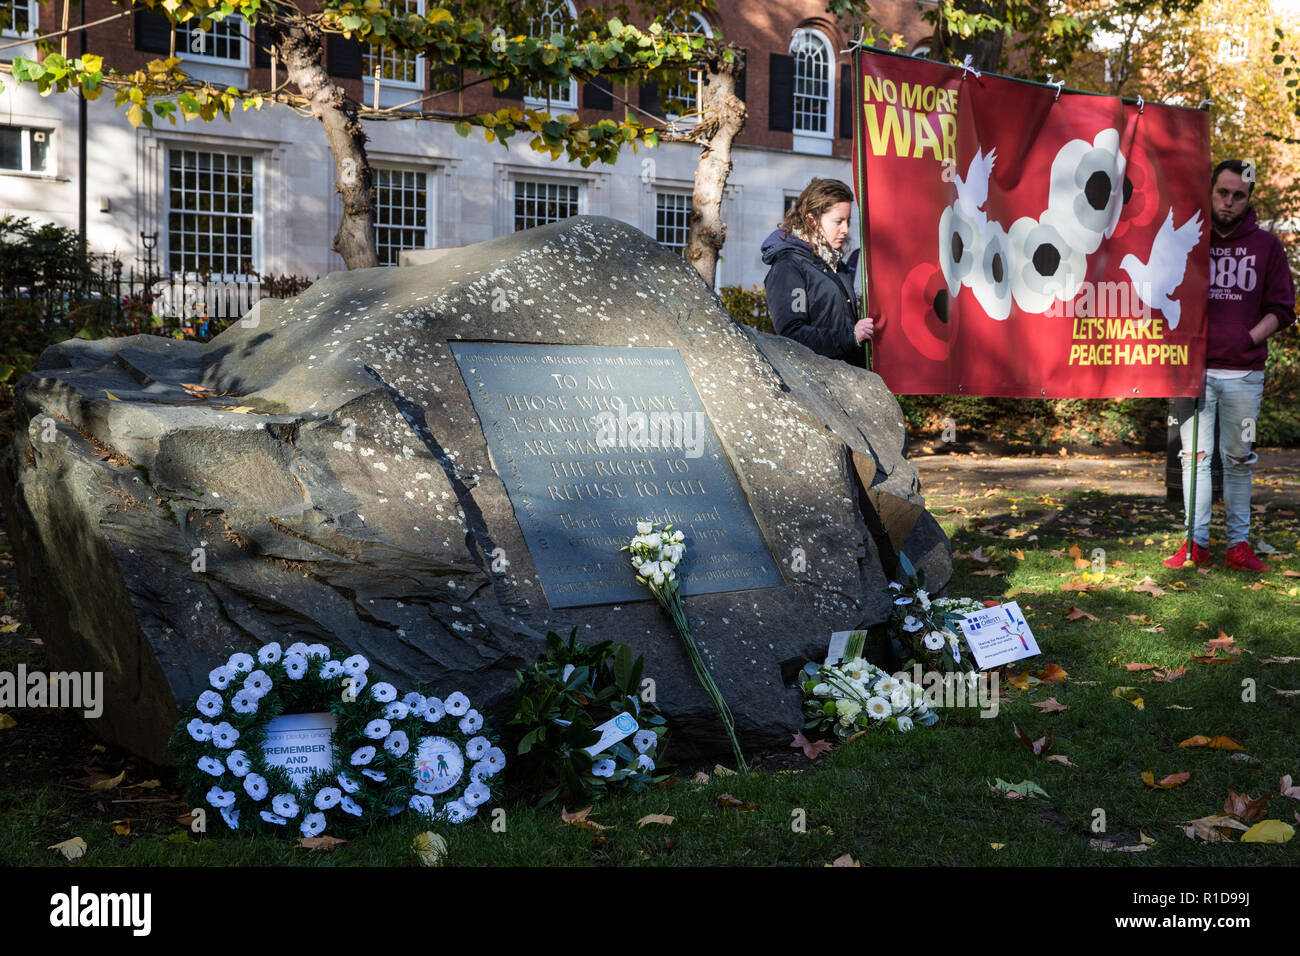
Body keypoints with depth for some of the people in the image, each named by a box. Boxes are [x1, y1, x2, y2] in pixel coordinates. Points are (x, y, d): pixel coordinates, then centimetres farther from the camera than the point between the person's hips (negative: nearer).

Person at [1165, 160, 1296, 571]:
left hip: (1244, 374, 0)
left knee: (1238, 460, 6)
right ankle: (1196, 544, 5)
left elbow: (1282, 308, 7)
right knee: (1195, 456, 1)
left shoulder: (1266, 245, 6)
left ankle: (1239, 545, 11)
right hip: (1195, 370, 0)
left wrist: (1249, 338, -7)